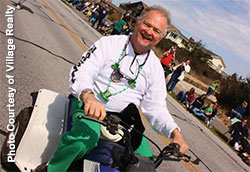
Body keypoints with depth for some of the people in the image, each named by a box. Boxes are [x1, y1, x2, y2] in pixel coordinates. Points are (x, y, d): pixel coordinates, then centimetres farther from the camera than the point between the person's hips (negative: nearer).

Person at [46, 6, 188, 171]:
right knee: (82, 142, -34)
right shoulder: (110, 43, -4)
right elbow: (81, 71, -15)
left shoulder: (155, 67, 7)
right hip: (91, 107, -4)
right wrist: (88, 95, -38)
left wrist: (175, 132, -11)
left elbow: (156, 108, 6)